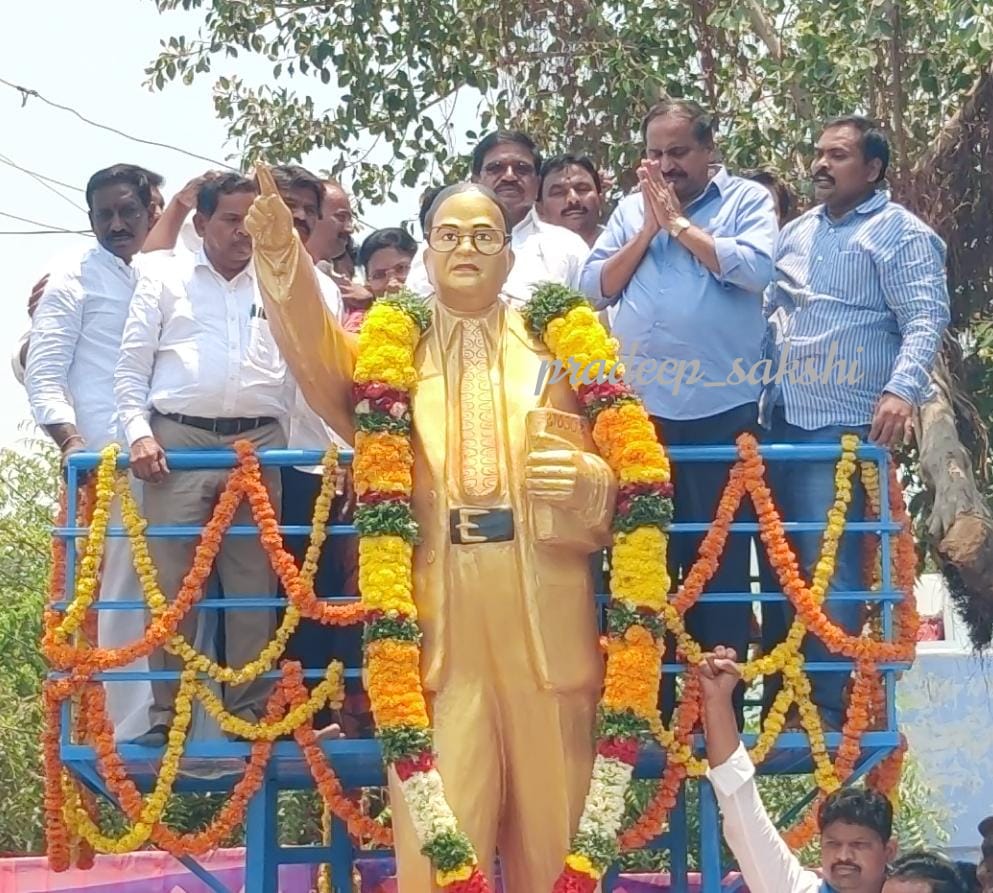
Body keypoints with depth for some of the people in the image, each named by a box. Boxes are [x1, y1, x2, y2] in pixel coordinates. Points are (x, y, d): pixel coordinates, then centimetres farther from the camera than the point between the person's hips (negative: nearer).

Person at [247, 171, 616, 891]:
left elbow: (608, 473, 9)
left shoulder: (552, 350, 12)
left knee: (549, 803, 4)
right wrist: (281, 252, -28)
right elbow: (318, 350, -11)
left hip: (539, 608, 1)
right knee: (437, 813, -4)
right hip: (434, 607, -1)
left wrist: (583, 481, -15)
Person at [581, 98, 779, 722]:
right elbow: (596, 287, 6)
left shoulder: (748, 199, 2)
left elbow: (756, 268, -15)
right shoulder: (631, 208, 13)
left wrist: (679, 222, -7)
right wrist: (648, 228, -4)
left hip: (720, 411, -4)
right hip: (638, 412, 4)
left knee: (719, 557, 3)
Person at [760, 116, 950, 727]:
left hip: (843, 427, -7)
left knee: (828, 569, -9)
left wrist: (903, 389, -28)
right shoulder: (797, 233, 19)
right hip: (780, 422, 7)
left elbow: (925, 319, -13)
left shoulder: (901, 234, -2)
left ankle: (828, 713, -3)